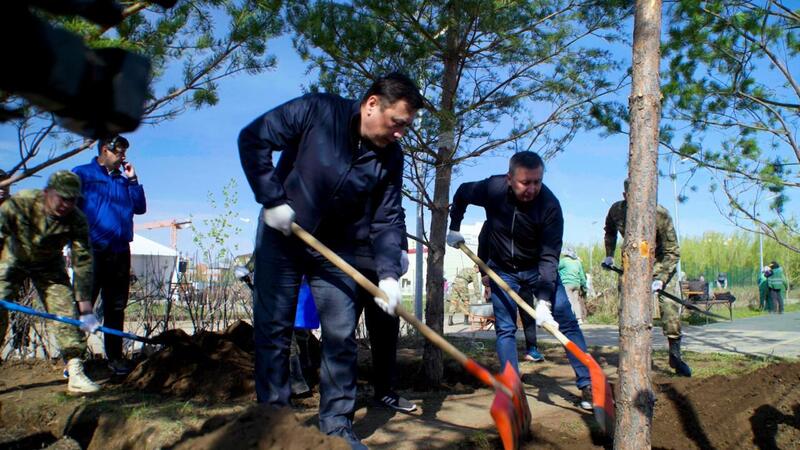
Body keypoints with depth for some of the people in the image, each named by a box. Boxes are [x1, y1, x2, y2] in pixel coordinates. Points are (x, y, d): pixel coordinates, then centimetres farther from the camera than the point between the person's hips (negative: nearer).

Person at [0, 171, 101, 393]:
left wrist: (85, 308, -26)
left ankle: (76, 374, -11)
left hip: (49, 266, 1)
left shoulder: (76, 220, -25)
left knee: (66, 311, -11)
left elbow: (83, 263, -23)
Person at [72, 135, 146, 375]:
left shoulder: (124, 179, 18)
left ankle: (115, 356, 17)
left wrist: (132, 180, 5)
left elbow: (140, 208, 12)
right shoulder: (82, 174, 3)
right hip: (92, 251, -5)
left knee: (116, 307, 9)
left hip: (120, 252, 5)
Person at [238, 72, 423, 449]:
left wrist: (388, 273, -21)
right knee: (273, 330, 3)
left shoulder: (390, 157, -9)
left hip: (335, 247, 3)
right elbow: (253, 139, -16)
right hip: (280, 237, -3)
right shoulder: (316, 111, -21)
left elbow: (387, 220, -8)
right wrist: (272, 199, -20)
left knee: (342, 336, 0)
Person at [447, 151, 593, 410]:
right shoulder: (492, 189, -23)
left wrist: (544, 300, -37)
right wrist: (454, 228, 0)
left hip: (538, 269, -1)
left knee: (566, 321, -5)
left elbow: (549, 256, -29)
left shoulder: (549, 205, -29)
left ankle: (587, 385, 4)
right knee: (505, 329, -1)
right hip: (503, 270, 2)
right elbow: (462, 194, 1)